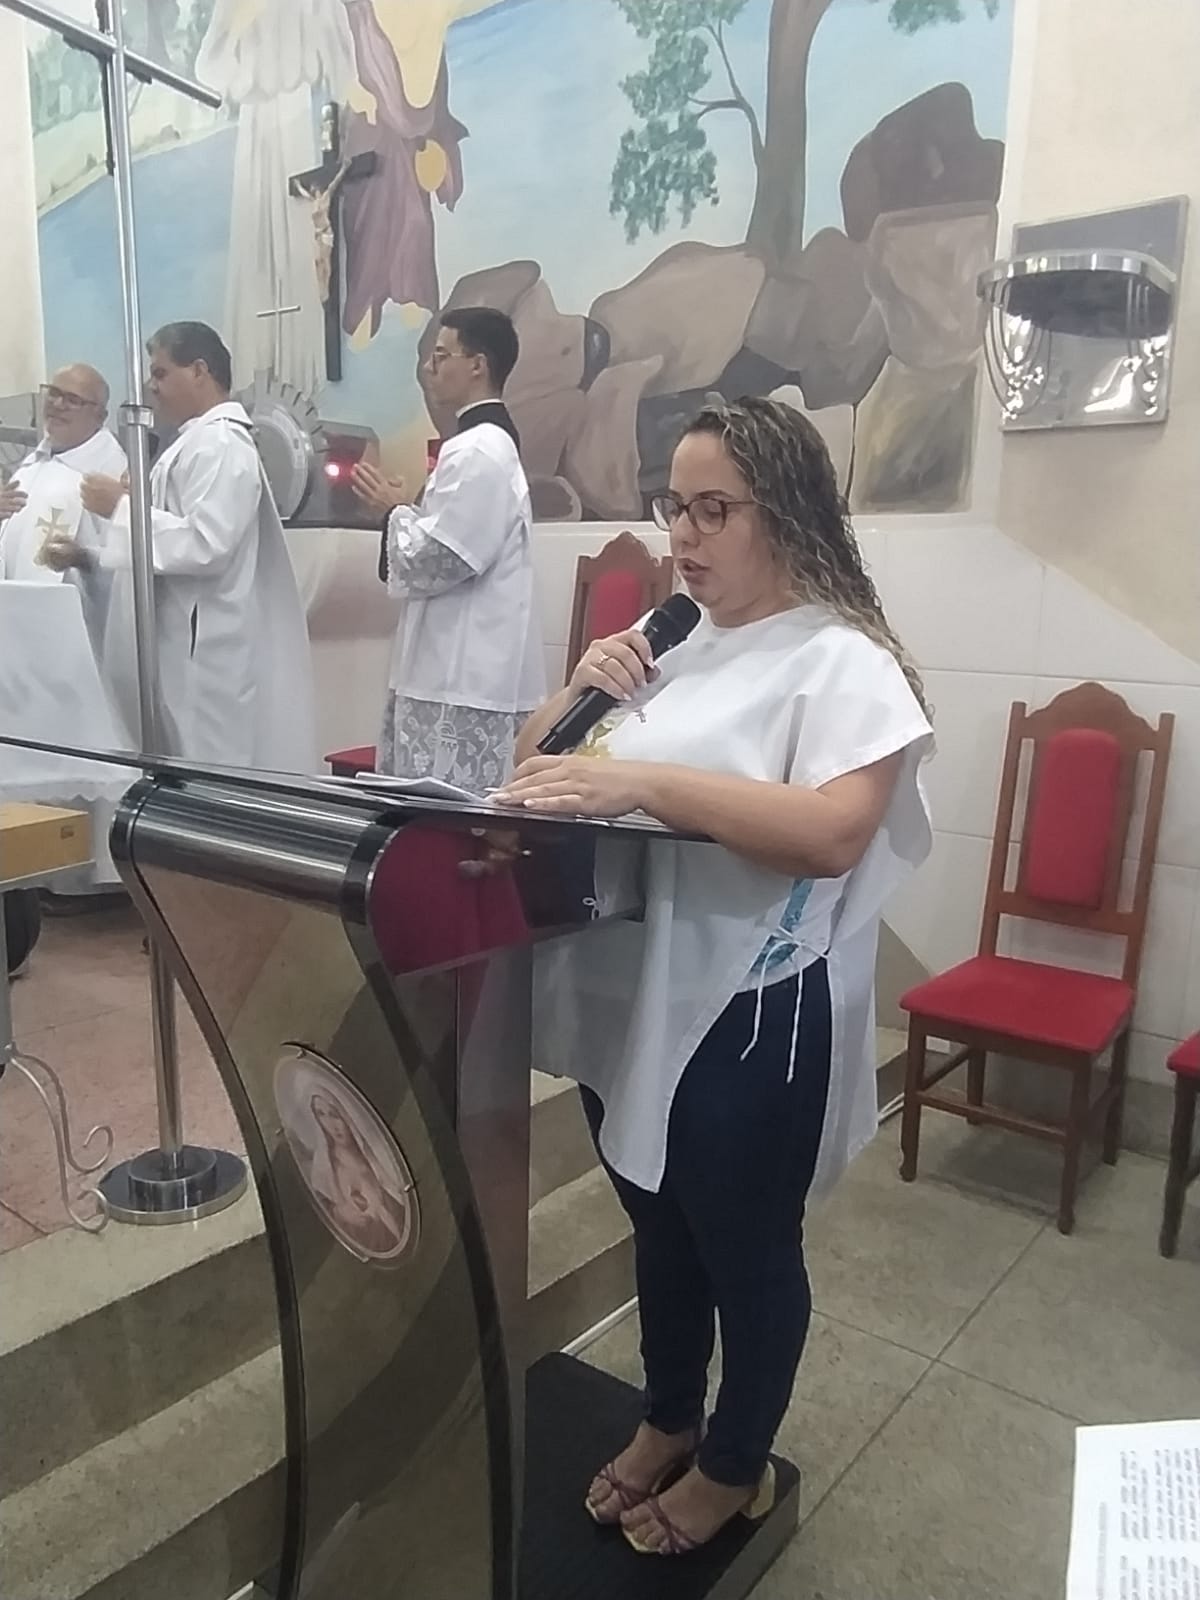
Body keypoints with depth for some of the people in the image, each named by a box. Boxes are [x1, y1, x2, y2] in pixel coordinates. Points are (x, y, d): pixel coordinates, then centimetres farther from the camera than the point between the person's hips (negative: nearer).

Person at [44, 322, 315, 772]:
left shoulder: (218, 443, -12)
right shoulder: (198, 440, 20)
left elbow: (204, 546, -24)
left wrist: (122, 508, -13)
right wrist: (85, 557, 14)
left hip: (202, 654, -10)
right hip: (181, 649, 10)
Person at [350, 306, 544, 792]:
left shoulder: (476, 452, -17)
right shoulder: (486, 442, 17)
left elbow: (434, 563, -20)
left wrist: (394, 510, -3)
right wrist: (404, 506, 11)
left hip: (464, 680, -10)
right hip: (459, 670, 10)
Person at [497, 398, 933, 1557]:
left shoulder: (841, 659, -14)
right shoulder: (668, 636, 8)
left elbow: (835, 833, -29)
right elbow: (539, 763, 14)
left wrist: (645, 781, -35)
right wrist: (582, 693, -7)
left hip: (748, 1019, -7)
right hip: (627, 997, 7)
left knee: (747, 1248, 15)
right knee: (660, 1229, 24)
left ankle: (736, 1466, 41)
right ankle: (669, 1421, 49)